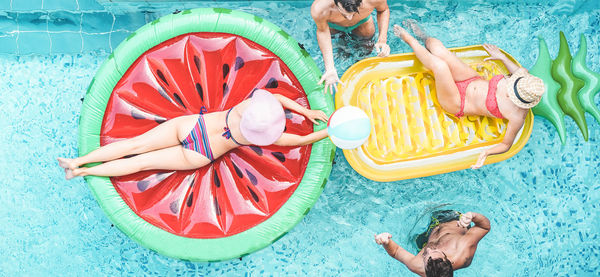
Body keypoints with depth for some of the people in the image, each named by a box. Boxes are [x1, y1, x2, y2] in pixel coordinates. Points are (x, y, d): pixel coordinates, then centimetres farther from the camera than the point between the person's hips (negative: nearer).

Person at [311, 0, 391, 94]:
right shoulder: (318, 9, -48)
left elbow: (384, 10, -19)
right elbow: (322, 32, -26)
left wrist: (382, 40, -32)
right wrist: (330, 68, -30)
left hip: (361, 23, 1)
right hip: (333, 25, -1)